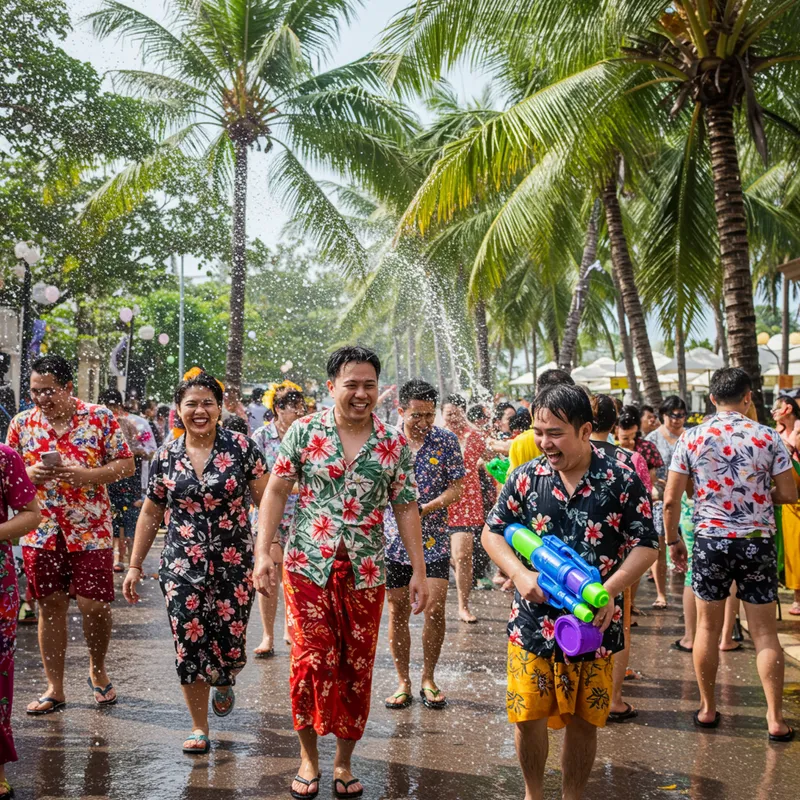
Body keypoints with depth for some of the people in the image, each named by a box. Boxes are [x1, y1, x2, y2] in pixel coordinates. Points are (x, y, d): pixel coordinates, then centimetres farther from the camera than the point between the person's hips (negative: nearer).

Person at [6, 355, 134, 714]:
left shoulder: (99, 417, -3)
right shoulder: (21, 423, 5)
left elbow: (126, 464, -3)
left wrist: (85, 475, -18)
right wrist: (29, 474, -11)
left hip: (91, 530, -2)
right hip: (40, 532, 3)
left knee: (95, 606, -2)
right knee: (51, 607, 8)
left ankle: (97, 669, 25)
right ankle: (54, 689, 19)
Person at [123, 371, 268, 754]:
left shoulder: (240, 448, -4)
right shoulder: (166, 456, 3)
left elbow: (266, 500, -2)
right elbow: (150, 514, 11)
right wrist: (135, 565, 11)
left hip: (234, 565, -1)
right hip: (181, 567, 2)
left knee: (230, 647, 2)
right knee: (189, 646, 0)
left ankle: (223, 683, 40)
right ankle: (199, 728, 18)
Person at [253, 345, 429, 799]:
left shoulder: (395, 444, 2)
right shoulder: (304, 432, -2)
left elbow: (406, 508, 4)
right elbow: (277, 491, 0)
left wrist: (419, 570, 0)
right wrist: (263, 552, -8)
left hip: (365, 574, 2)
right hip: (308, 568, -1)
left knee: (357, 669, 8)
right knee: (311, 663, -3)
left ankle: (344, 762, 26)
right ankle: (309, 758, 20)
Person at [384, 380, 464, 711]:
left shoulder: (446, 441, -1)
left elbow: (456, 488, -3)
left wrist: (425, 508, -18)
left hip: (434, 539, -1)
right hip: (393, 538, 1)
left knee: (435, 608, -5)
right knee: (398, 611, 5)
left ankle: (428, 679, 13)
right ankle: (403, 682, 19)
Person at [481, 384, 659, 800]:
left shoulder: (622, 480, -8)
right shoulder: (525, 477, -2)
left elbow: (645, 546, -5)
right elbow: (492, 532, 6)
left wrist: (609, 589, -20)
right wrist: (520, 574, -13)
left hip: (594, 625, -1)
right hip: (532, 621, 1)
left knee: (583, 721, 11)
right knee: (527, 717, 6)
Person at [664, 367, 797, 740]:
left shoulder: (691, 438, -4)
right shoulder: (767, 437, -6)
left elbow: (670, 500, -4)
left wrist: (673, 540, 9)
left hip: (710, 541, 0)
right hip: (757, 542, 0)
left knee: (707, 628, 13)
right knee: (765, 633, 8)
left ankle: (707, 709, 22)